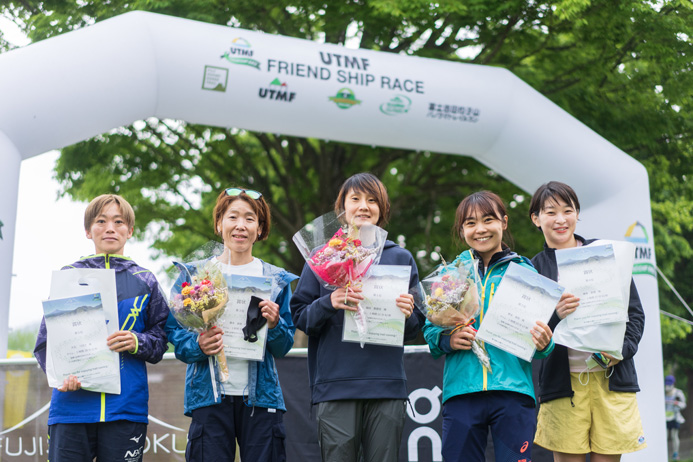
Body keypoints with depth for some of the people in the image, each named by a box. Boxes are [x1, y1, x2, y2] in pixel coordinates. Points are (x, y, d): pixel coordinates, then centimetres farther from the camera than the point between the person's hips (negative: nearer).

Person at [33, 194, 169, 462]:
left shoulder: (145, 281, 13)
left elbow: (160, 341, 11)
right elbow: (45, 340, 5)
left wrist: (137, 342, -11)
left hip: (127, 407, 1)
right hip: (72, 405, 0)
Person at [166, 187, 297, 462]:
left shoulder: (277, 280, 10)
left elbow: (284, 347, 9)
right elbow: (173, 329, 7)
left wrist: (274, 325, -12)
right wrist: (197, 345, -13)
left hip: (260, 396, 1)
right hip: (209, 394, -1)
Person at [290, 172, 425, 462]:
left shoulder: (400, 258, 13)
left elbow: (415, 329, 13)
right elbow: (299, 316, 3)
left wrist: (407, 314, -9)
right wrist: (328, 304, -15)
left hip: (387, 385, 1)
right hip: (335, 385, -1)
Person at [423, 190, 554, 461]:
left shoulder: (523, 271, 8)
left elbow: (540, 334, 7)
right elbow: (430, 329, 11)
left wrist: (543, 344, -15)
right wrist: (447, 340, -10)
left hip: (512, 391, -1)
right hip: (461, 390, 1)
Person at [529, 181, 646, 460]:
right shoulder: (532, 268, 5)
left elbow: (635, 311, 10)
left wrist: (623, 349, -7)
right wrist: (554, 316, -20)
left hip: (611, 378, 1)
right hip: (563, 382, -1)